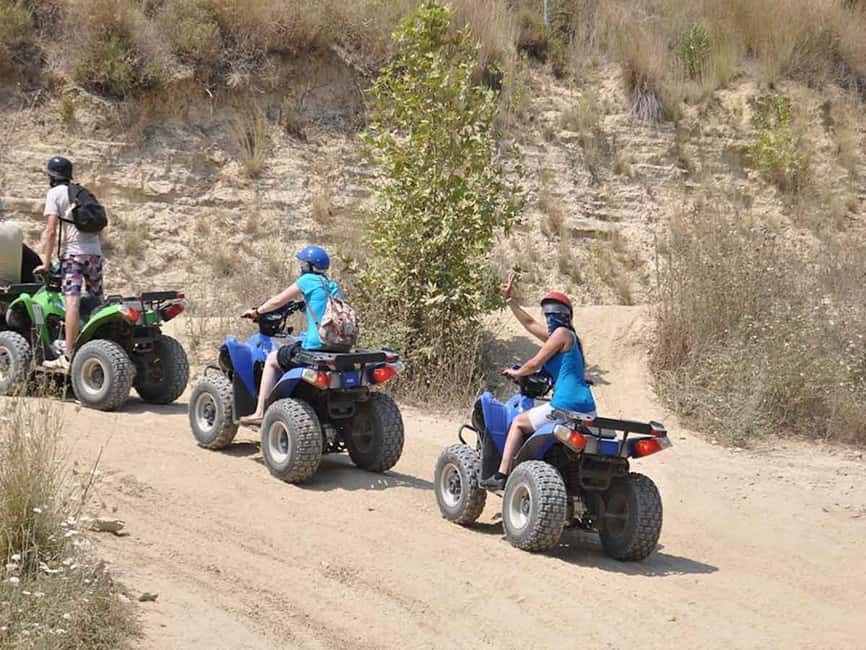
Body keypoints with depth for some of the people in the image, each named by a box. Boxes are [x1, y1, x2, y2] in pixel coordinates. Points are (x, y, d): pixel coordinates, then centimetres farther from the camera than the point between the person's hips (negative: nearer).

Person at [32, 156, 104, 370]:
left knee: (72, 302, -17)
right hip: (96, 252, 7)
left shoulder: (55, 193, 1)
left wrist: (46, 262, -6)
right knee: (97, 303, 16)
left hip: (73, 252, -7)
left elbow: (51, 230, -7)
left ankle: (68, 356, -25)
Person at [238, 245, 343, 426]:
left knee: (272, 359, 13)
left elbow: (278, 301, 3)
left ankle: (260, 412, 9)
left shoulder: (309, 280, -3)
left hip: (316, 346, -8)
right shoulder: (333, 287, 16)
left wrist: (256, 312, 18)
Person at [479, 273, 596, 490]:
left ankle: (502, 475, 3)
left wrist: (516, 373, 13)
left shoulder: (562, 333, -5)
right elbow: (530, 324, 29)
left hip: (567, 405, -9)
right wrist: (510, 301, 29)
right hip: (588, 410, 9)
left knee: (518, 422, 9)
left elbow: (535, 364, -6)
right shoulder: (570, 337, 22)